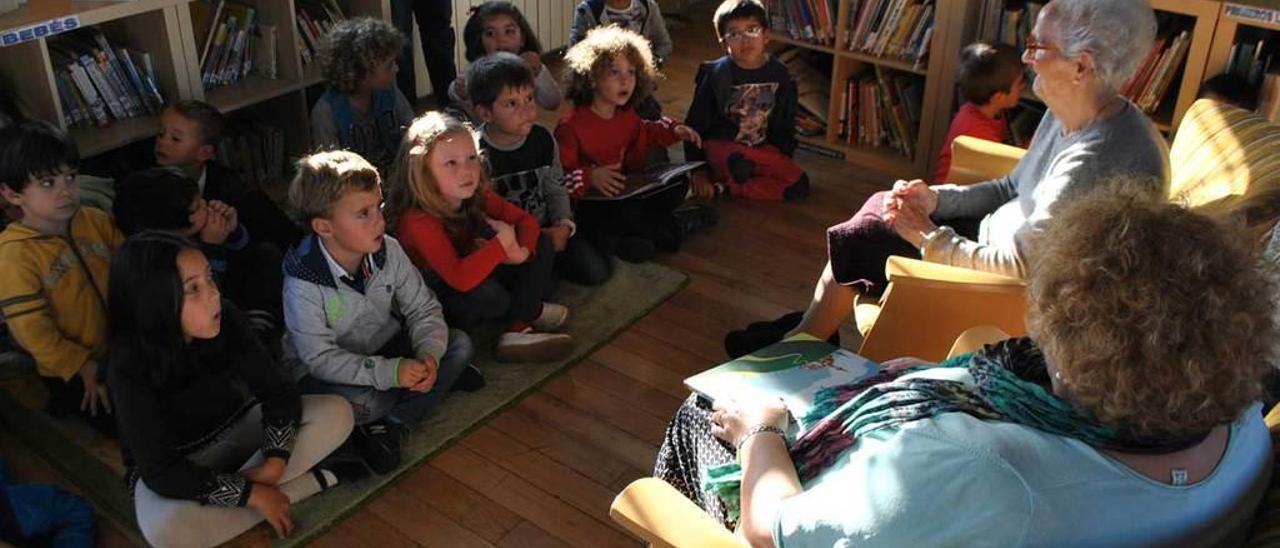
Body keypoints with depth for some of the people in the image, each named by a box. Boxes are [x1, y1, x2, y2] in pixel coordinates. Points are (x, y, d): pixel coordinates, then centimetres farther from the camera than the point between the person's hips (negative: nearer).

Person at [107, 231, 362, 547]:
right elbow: (162, 473, -29)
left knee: (337, 414, -14)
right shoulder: (130, 366, -28)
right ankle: (315, 480, -22)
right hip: (171, 466, -3)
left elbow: (279, 391, -12)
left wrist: (274, 463, -27)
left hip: (235, 429, 4)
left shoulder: (226, 320, -19)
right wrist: (254, 493, -29)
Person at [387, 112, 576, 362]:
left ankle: (518, 329, -14)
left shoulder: (477, 195, -11)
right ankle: (530, 311, -1)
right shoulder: (419, 220, -32)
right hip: (435, 300, -7)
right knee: (486, 293, -37)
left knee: (542, 244, -1)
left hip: (477, 276, 7)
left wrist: (522, 250, -26)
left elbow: (526, 220, -3)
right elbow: (461, 278, -43)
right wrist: (503, 241, -31)